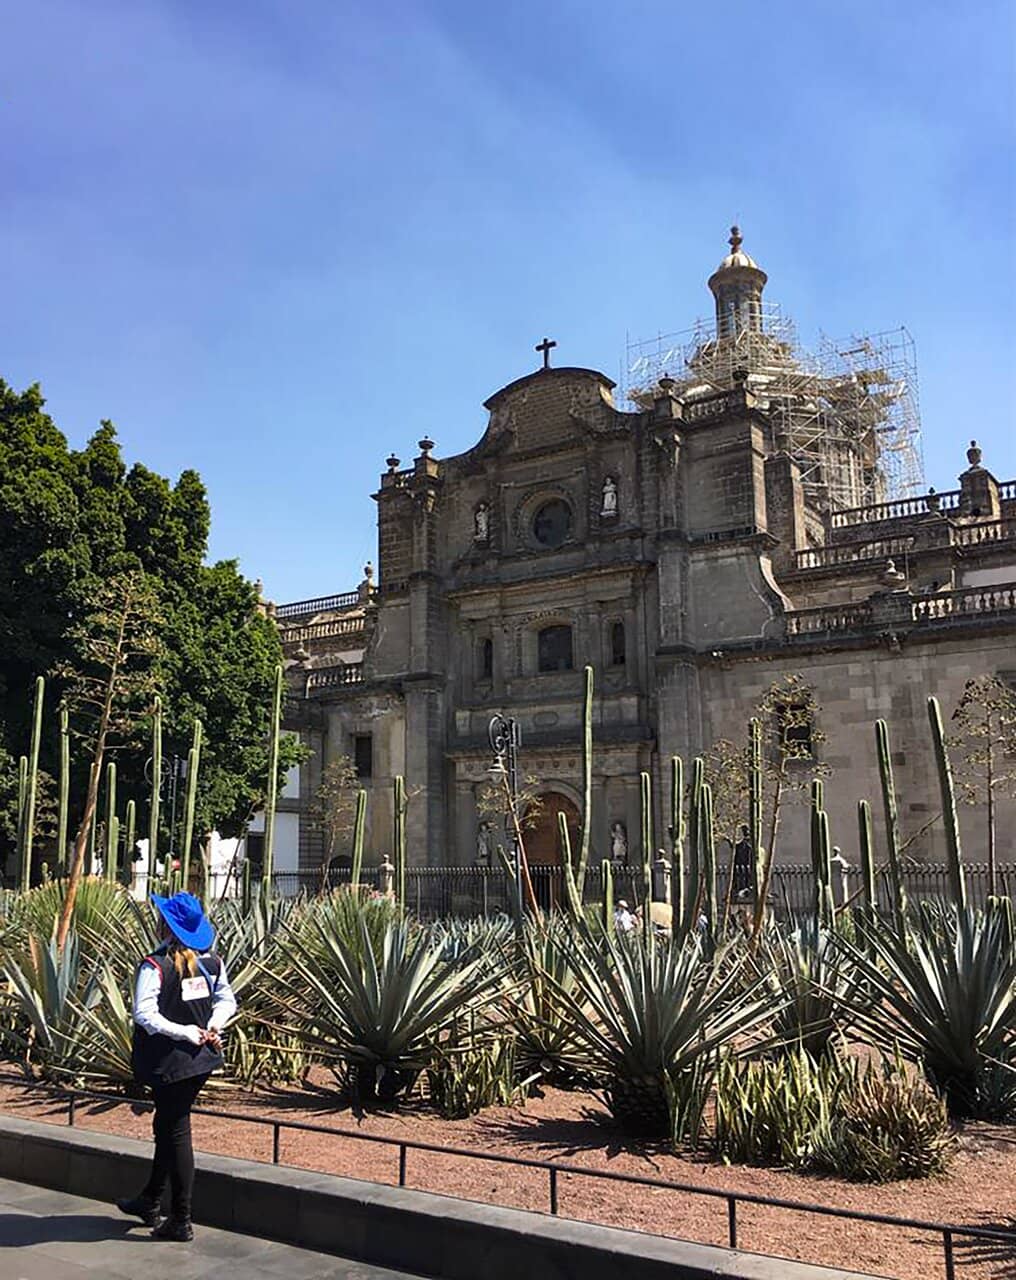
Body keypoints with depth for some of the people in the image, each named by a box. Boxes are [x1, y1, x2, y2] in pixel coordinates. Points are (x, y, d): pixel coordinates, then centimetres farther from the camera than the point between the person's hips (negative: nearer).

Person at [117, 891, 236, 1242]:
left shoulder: (155, 966, -18)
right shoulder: (212, 961, 1)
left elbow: (145, 1014, -24)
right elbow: (227, 1000, 9)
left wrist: (185, 1032, -18)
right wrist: (210, 1028, -2)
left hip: (170, 1061, -7)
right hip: (202, 1058, 7)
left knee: (176, 1133, 4)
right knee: (166, 1125, 23)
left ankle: (181, 1220, 14)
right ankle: (151, 1201, 40)